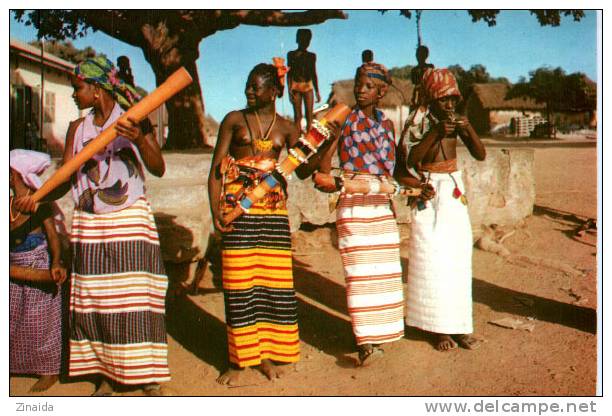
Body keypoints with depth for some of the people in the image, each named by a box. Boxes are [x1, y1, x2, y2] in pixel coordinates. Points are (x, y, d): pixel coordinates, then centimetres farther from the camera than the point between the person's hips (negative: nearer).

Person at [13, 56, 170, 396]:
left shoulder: (133, 119, -1)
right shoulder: (77, 128, 11)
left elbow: (158, 169, -10)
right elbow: (65, 178, 4)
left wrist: (139, 138, -26)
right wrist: (35, 198, -13)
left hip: (130, 223, -4)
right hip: (89, 226, 4)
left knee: (137, 301, -6)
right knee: (93, 303, 4)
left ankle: (149, 380, 2)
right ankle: (107, 377, 15)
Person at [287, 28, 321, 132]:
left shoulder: (312, 56, 9)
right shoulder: (291, 55, 4)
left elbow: (314, 74, 11)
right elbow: (289, 73, 2)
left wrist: (317, 91, 9)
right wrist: (289, 90, -7)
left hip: (308, 87, 2)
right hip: (296, 87, -2)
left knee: (309, 115, -2)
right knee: (297, 115, -1)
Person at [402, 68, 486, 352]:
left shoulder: (456, 122, 5)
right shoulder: (419, 123, -6)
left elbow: (481, 155, 2)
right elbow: (410, 159, -20)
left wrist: (468, 129, -13)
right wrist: (435, 133, -27)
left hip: (454, 193, 4)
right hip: (429, 196, -4)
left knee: (458, 259, 3)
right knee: (432, 261, -4)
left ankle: (459, 325, 13)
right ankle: (439, 328, 6)